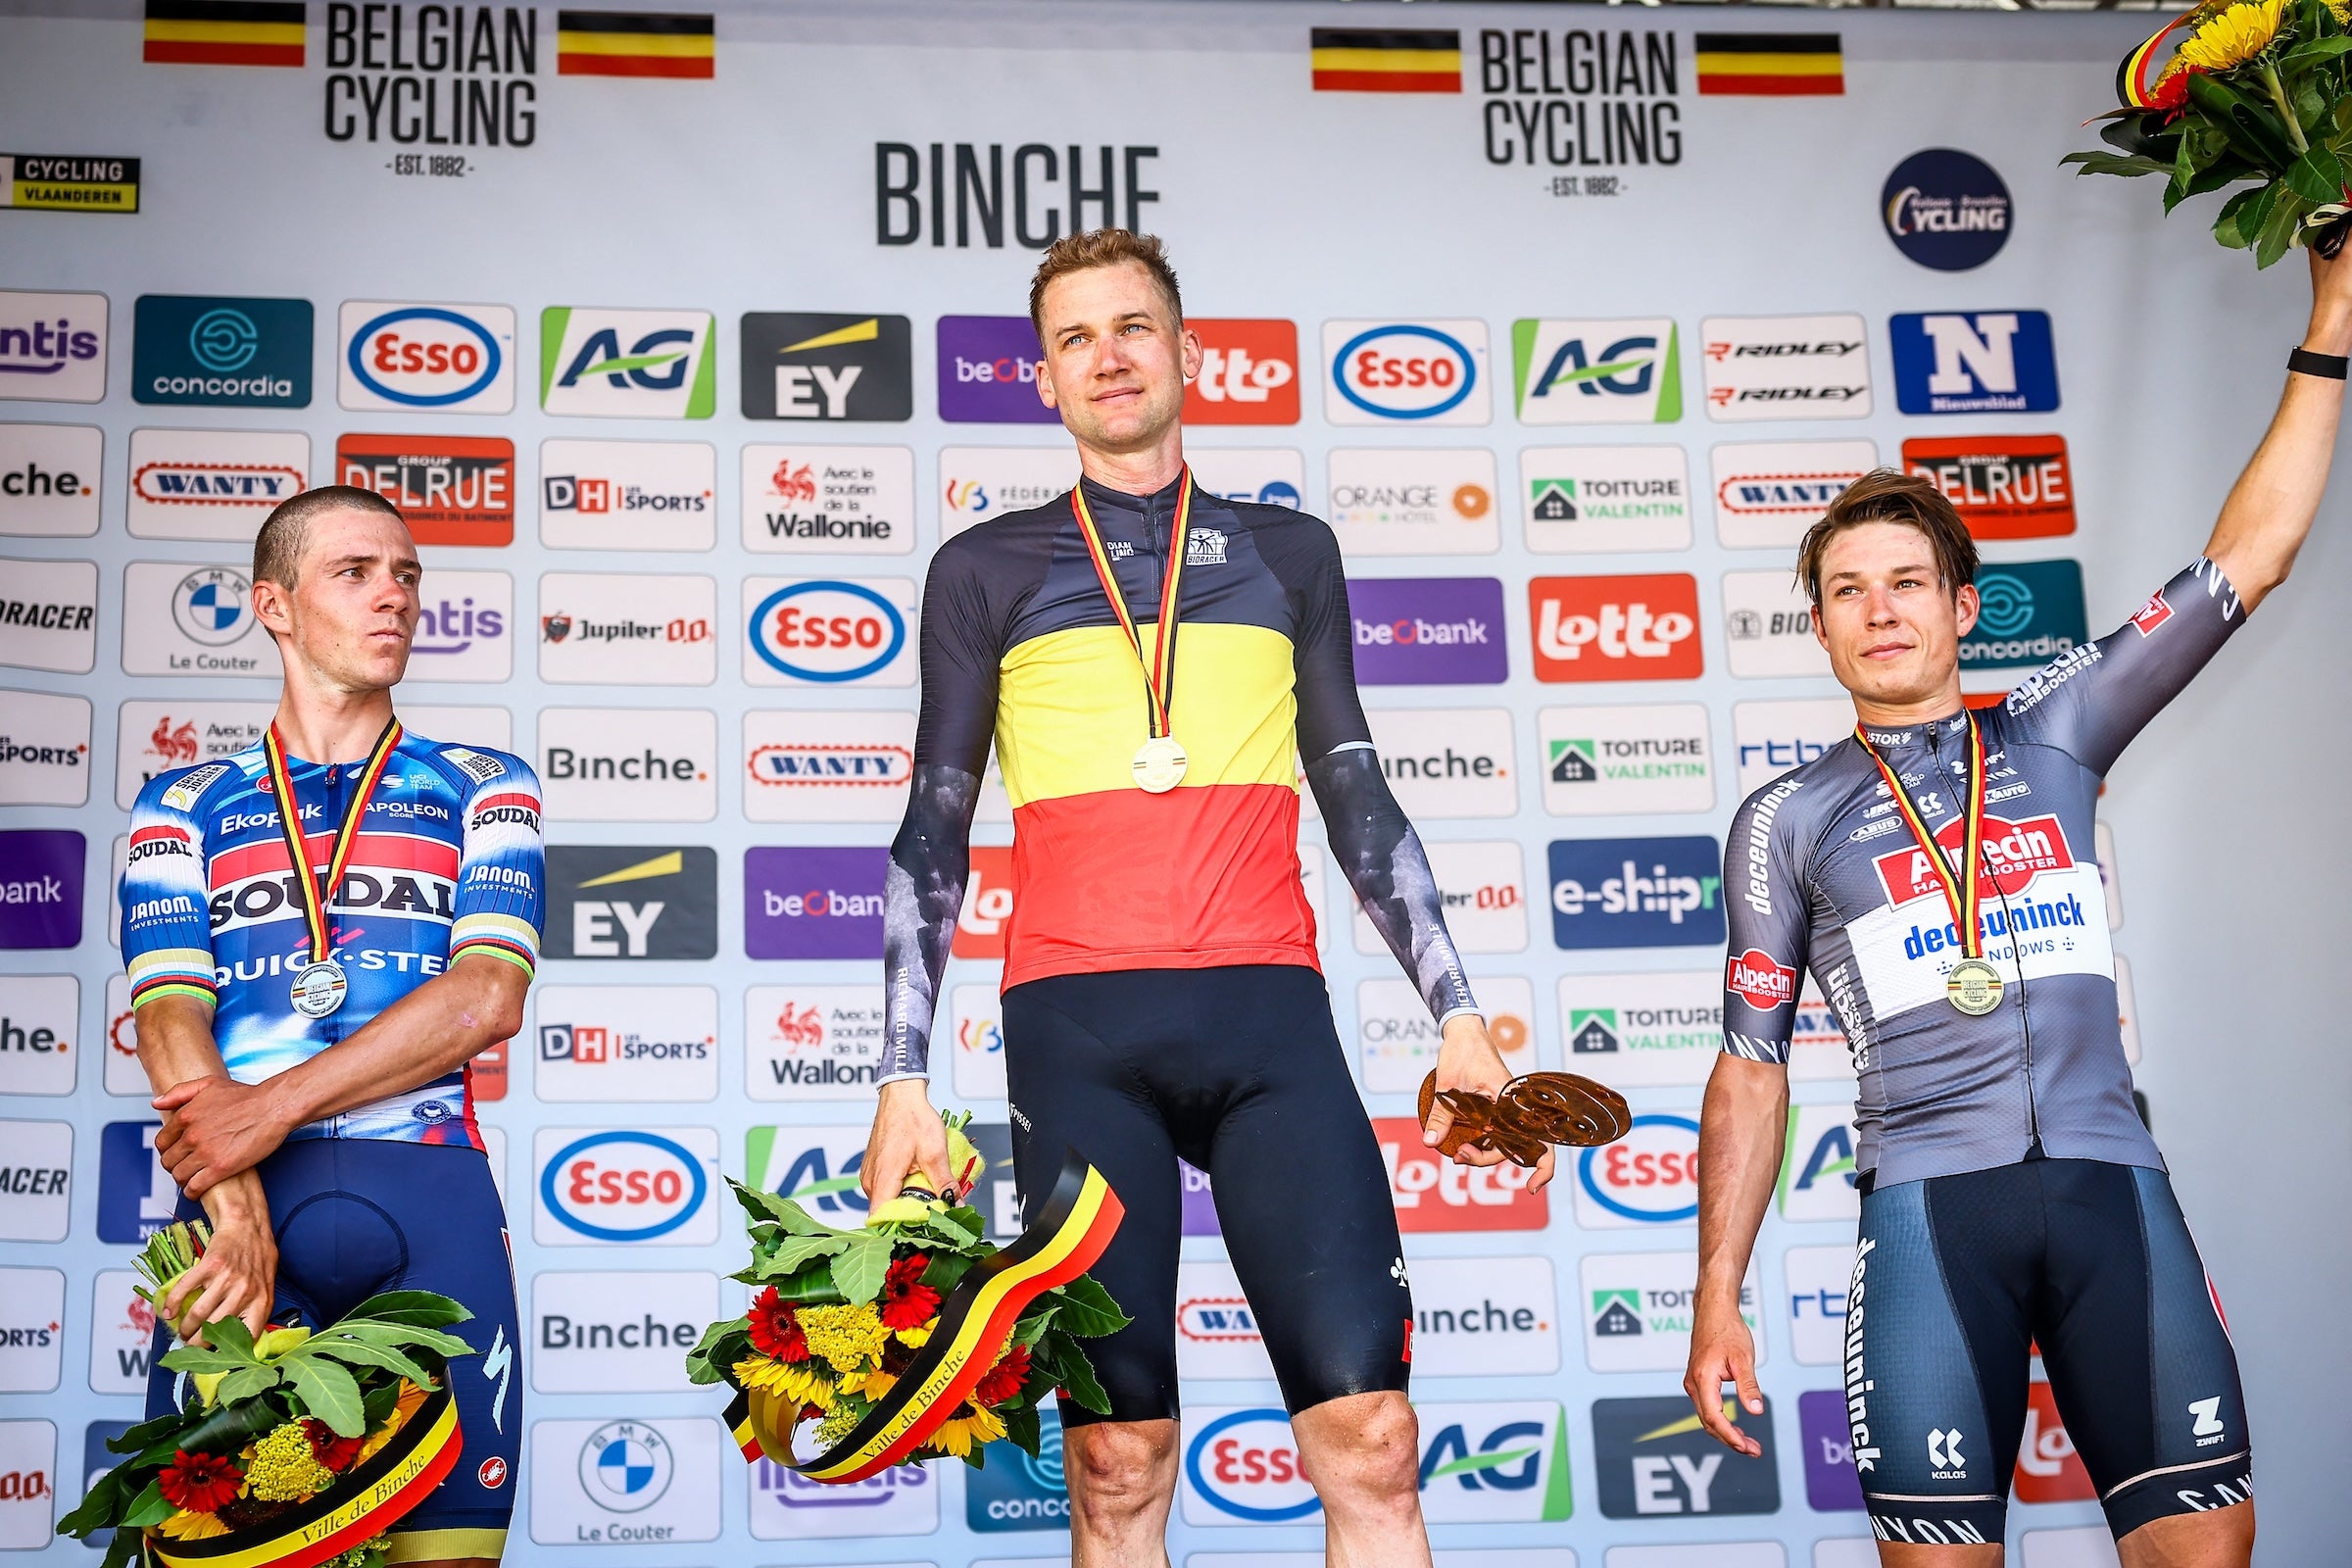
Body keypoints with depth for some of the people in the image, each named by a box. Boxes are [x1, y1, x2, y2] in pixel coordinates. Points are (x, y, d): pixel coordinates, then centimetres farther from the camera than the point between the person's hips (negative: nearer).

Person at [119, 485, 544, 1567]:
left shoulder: (482, 788, 15)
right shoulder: (184, 806, 16)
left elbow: (487, 995, -1)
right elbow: (171, 1015, 1)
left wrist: (273, 1106, -12)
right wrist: (236, 1212, -17)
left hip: (431, 1193, 0)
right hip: (239, 1198, 1)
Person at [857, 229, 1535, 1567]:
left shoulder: (1289, 552, 18)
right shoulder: (987, 569, 15)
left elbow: (1361, 803, 19)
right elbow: (935, 833, 13)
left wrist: (1456, 1013, 11)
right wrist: (905, 1079, 5)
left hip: (1267, 1008, 1)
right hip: (1076, 1021, -1)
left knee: (1371, 1440, -10)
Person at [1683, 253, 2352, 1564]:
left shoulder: (2054, 737, 15)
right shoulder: (1789, 821, 11)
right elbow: (1751, 1068, 10)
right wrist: (1718, 1299, 4)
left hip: (2110, 1176, 2)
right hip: (1931, 1198, -1)